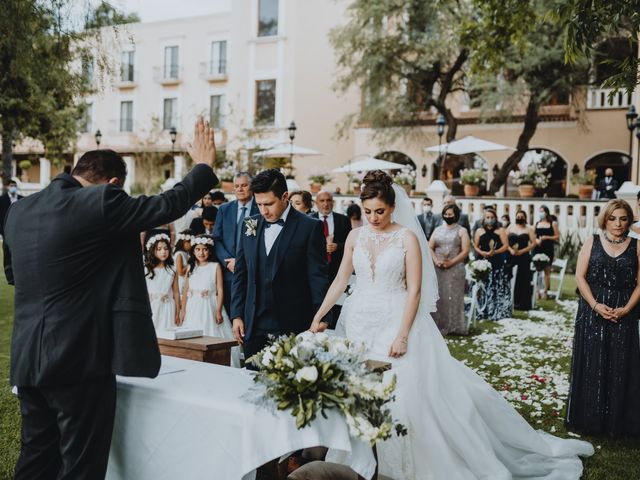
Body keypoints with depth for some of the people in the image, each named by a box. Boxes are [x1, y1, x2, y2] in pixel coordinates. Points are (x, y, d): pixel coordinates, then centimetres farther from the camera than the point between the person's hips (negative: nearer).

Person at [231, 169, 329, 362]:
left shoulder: (310, 227, -5)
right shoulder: (250, 226, 10)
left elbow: (318, 278, -5)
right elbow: (240, 274, 14)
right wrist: (237, 315, 9)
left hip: (292, 327, -4)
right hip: (254, 327, 4)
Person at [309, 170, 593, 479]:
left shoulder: (407, 238, -7)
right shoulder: (356, 237, 4)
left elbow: (414, 290, -10)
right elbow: (341, 280, 9)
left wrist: (402, 335, -16)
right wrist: (319, 316, 3)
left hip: (397, 322, -4)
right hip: (359, 324, 4)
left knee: (403, 393, -5)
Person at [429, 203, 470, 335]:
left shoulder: (461, 231, 4)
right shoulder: (438, 230, 14)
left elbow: (465, 251, -5)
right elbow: (430, 247, 8)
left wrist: (451, 262, -14)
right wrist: (436, 261, -10)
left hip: (455, 268, -3)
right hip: (438, 269, 3)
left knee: (454, 296, -2)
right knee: (438, 296, 0)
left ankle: (455, 326, 3)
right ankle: (439, 325, 5)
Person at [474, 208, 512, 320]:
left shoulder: (501, 231, 5)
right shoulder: (479, 231, 12)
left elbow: (506, 246, -3)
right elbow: (475, 246, 8)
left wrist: (495, 252, -17)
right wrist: (482, 253, -12)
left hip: (498, 262, -2)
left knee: (498, 287, -4)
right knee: (483, 287, 0)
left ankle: (498, 312, 1)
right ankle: (483, 311, 6)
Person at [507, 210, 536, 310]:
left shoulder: (529, 229, 4)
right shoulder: (510, 228, 11)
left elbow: (533, 243, -3)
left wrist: (522, 251, -12)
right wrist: (510, 250, -11)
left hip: (524, 257, -2)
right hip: (511, 256, 2)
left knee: (523, 280, -1)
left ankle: (523, 303, 3)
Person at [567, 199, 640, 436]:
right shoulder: (592, 241, 3)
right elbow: (580, 276, -2)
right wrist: (596, 305, -12)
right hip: (592, 311, 0)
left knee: (620, 367, 4)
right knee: (591, 365, 4)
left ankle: (618, 421, 16)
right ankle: (589, 419, 16)